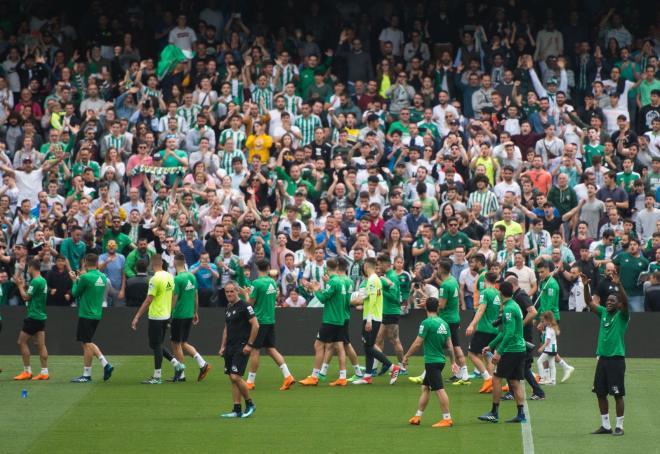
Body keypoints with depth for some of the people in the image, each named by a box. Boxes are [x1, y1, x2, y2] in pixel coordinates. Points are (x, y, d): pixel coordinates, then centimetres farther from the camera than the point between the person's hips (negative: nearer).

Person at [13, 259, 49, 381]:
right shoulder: (43, 281, 12)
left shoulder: (35, 281, -17)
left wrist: (20, 285, -2)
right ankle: (44, 372, 3)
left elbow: (26, 297, -13)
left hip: (33, 317, -9)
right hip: (41, 316, 9)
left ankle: (27, 371, -1)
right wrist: (23, 285, 15)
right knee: (40, 344, 6)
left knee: (22, 342, -1)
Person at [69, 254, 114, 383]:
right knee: (87, 343, 18)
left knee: (87, 344, -1)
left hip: (86, 315, -7)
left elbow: (75, 293, -4)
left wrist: (75, 280, 13)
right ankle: (105, 364, 8)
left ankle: (86, 375, 4)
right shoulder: (103, 277, 6)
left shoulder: (86, 277, -16)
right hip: (97, 314, 7)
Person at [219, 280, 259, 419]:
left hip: (241, 348, -8)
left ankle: (250, 404, 2)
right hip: (230, 347, 8)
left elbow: (255, 325, -14)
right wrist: (223, 346, 18)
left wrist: (249, 344, -16)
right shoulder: (228, 308, 15)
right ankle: (237, 410, 10)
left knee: (236, 377, -15)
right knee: (232, 379, 7)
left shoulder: (244, 306, -11)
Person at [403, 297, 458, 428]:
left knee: (439, 390, -7)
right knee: (425, 388, 17)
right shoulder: (444, 323, 7)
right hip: (440, 360, 8)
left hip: (432, 361, -8)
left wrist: (406, 356, -3)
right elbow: (449, 345, 9)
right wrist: (453, 362, 17)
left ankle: (447, 419, -8)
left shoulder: (427, 323, -14)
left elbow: (417, 343, -14)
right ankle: (417, 416, 24)